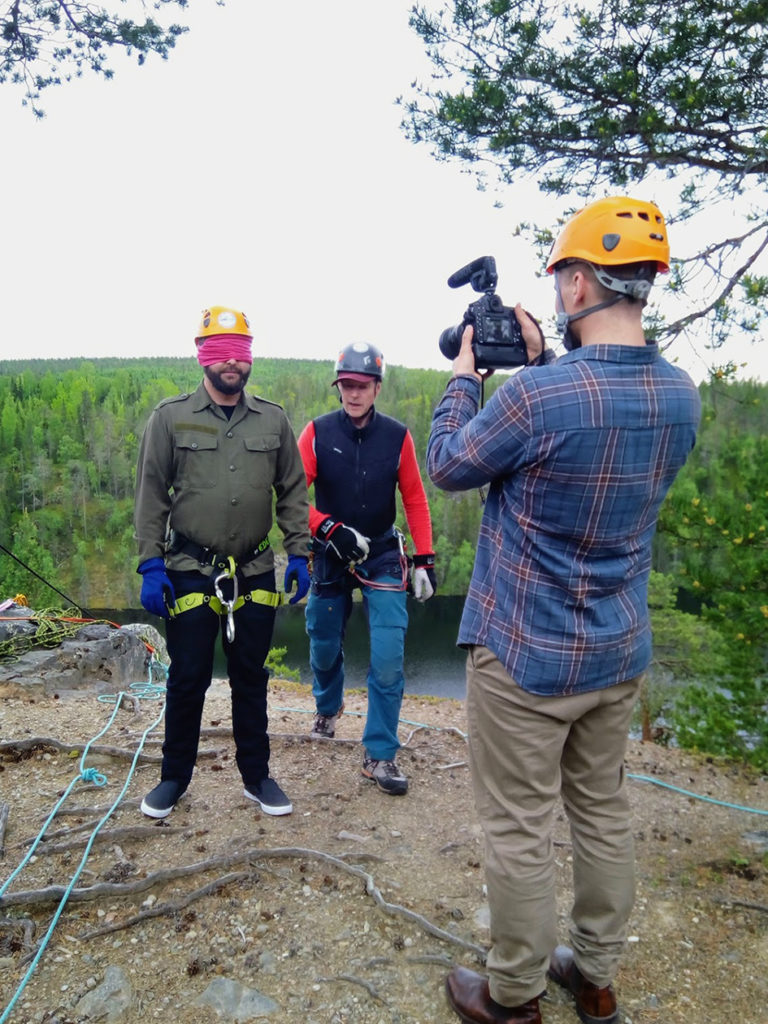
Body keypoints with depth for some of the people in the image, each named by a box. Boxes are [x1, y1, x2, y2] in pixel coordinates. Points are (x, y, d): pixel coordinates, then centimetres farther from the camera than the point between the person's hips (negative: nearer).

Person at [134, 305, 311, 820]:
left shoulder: (273, 419, 3)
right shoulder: (171, 417, -2)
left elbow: (293, 492, 7)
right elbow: (151, 496, -1)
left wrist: (300, 554, 1)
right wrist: (151, 566, -6)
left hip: (255, 573, 2)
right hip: (190, 572, -1)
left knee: (251, 679, 12)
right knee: (188, 679, 8)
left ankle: (257, 776, 28)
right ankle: (175, 777, 29)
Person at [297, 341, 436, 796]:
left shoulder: (397, 436, -7)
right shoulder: (318, 432, -8)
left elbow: (415, 500, -1)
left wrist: (425, 559, -5)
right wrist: (328, 528, -25)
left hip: (383, 557, -1)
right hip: (330, 555, 1)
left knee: (389, 659, -8)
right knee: (325, 647, 17)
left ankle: (380, 756, 7)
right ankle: (328, 708, 49)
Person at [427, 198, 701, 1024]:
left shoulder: (538, 394, -24)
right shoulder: (680, 396, -1)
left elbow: (448, 466, -7)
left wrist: (462, 376, 6)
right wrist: (541, 364, 12)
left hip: (526, 655, -7)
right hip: (620, 654, 7)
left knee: (518, 830, 10)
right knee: (604, 815, 21)